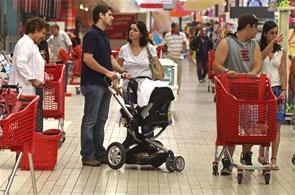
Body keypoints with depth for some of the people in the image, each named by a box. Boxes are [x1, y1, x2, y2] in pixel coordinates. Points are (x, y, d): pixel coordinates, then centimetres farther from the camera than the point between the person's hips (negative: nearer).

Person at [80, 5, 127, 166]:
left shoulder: (104, 36, 16)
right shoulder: (91, 35, -13)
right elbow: (88, 59, -21)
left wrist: (122, 71, 10)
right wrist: (107, 72, -18)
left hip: (104, 84, 9)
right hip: (93, 84, -9)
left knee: (101, 120, 12)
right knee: (90, 120, -3)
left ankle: (99, 153, 19)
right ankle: (87, 155, 2)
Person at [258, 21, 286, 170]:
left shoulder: (281, 53, 10)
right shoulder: (258, 49, 4)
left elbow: (283, 73, 5)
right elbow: (260, 57, -19)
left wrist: (283, 90, -8)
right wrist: (273, 42, -24)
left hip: (277, 89, 2)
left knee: (276, 126, -3)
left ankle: (273, 159, -1)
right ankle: (262, 154, 17)